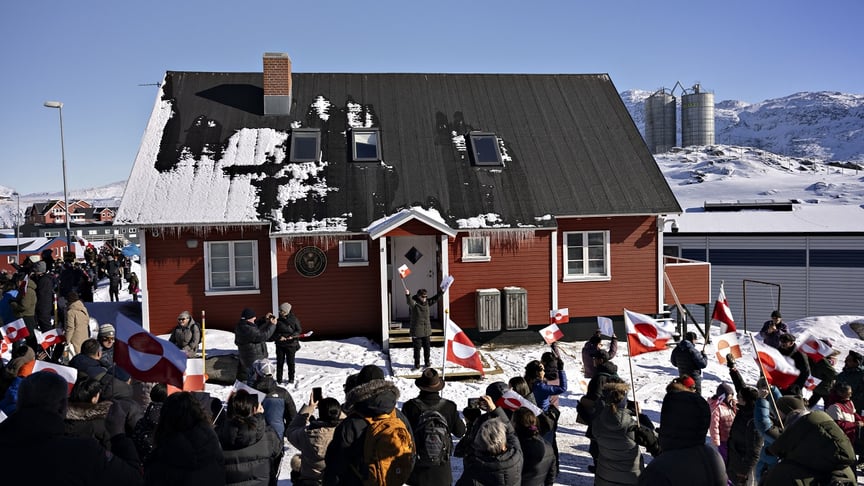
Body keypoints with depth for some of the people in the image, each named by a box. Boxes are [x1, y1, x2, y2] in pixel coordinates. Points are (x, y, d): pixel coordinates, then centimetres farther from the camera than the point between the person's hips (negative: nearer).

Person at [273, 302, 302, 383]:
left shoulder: (294, 319, -4)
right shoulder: (278, 321, 2)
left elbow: (299, 330, 0)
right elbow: (274, 332, 2)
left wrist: (292, 336, -16)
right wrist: (279, 337, -17)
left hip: (291, 344, -2)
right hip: (280, 345, 2)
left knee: (290, 362, 5)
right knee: (279, 362, 5)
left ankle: (291, 378, 18)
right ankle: (279, 379, 15)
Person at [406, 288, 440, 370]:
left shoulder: (427, 302, 5)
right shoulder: (414, 303, -14)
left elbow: (434, 298, 10)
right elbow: (410, 301, -34)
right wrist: (408, 295, -55)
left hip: (427, 330, 6)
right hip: (417, 331, -5)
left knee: (427, 347, 14)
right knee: (417, 348, 2)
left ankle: (427, 363, 30)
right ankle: (417, 364, 14)